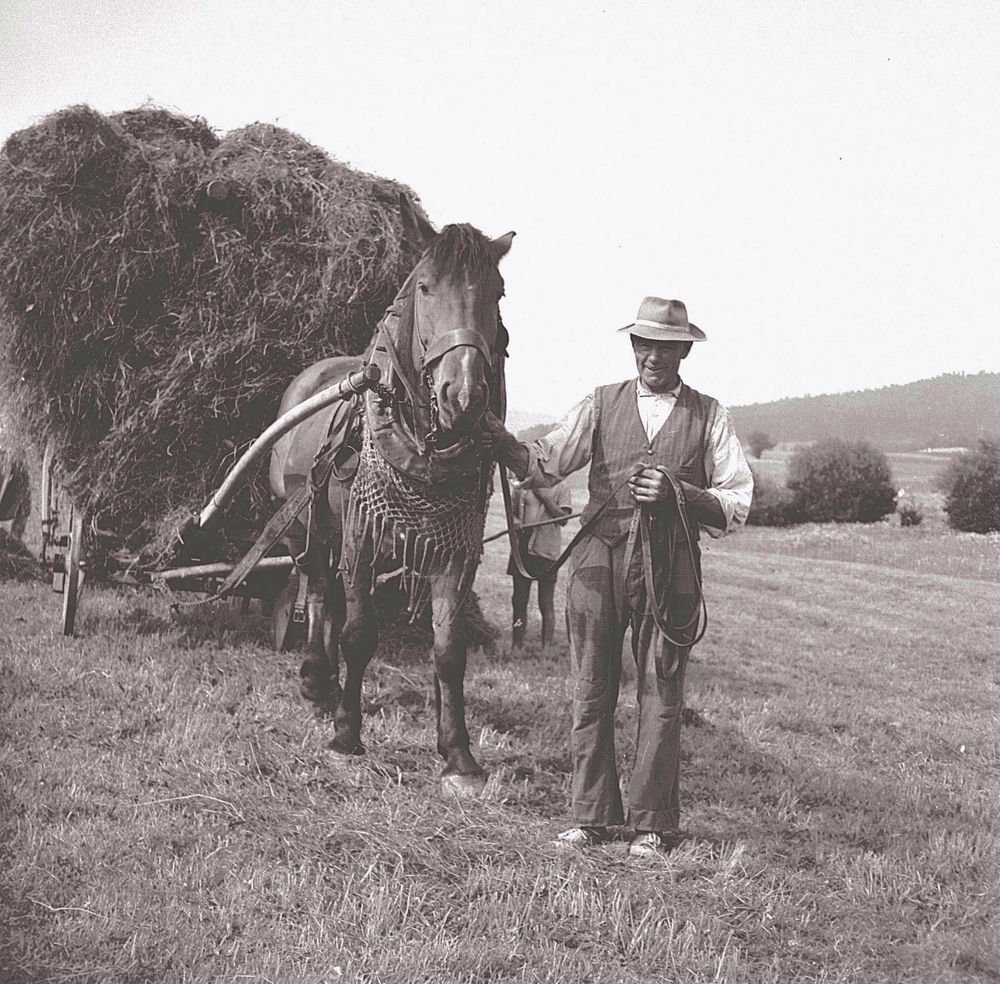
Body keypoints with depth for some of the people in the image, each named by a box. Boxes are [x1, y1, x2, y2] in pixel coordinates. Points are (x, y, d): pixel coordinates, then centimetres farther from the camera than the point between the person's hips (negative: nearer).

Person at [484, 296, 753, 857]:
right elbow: (543, 467, 3)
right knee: (592, 691, 5)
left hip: (669, 563, -1)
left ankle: (653, 823, 11)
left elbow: (737, 506, 2)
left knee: (661, 696, 1)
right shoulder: (601, 405, 12)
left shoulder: (709, 415, 9)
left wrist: (677, 493, -15)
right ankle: (592, 816, 14)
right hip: (599, 558, 2)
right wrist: (500, 439, -16)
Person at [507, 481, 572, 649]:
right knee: (519, 601, 6)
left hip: (547, 553, -3)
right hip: (522, 549, 3)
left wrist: (544, 496, -15)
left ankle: (547, 647, 6)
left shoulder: (560, 487, 0)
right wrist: (514, 521, -5)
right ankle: (516, 645, 13)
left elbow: (563, 519, -8)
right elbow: (511, 511, 18)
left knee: (546, 604, 1)